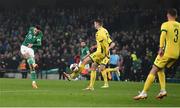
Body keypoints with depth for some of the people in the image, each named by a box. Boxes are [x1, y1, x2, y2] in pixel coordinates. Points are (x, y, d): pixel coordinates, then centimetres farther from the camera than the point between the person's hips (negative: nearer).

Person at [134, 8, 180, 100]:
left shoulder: (165, 25, -2)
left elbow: (163, 35, -21)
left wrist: (161, 48, -29)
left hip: (167, 52, -6)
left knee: (153, 71, -2)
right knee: (160, 69, 24)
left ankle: (144, 93, -7)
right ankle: (163, 90, 10)